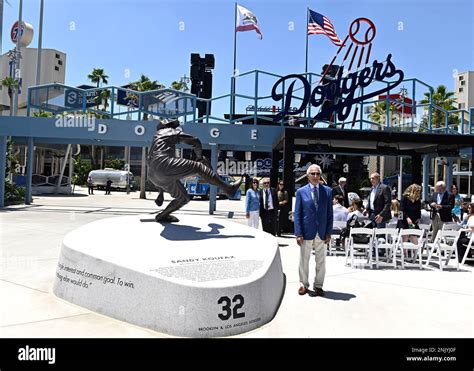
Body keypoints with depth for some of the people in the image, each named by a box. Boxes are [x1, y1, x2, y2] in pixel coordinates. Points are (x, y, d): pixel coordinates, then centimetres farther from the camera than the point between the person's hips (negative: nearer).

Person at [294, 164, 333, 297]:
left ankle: (318, 286, 23)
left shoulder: (327, 191, 4)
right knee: (304, 260, 9)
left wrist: (328, 232, -1)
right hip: (306, 232, -1)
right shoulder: (301, 192, -1)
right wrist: (298, 233, -8)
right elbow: (297, 214, -2)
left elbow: (329, 213, 4)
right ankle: (304, 284, 24)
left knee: (321, 261, 9)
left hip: (322, 232, 2)